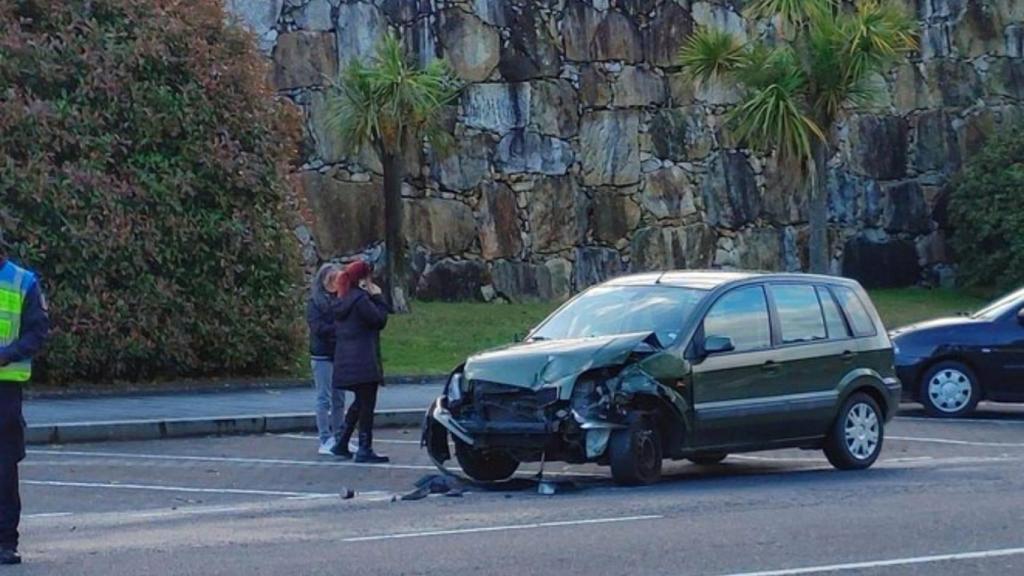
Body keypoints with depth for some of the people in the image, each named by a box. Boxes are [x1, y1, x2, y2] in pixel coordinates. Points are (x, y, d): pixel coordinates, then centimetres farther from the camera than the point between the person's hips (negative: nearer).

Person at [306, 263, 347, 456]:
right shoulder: (315, 302, -2)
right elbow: (317, 327, -12)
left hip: (340, 354, 4)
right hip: (322, 355, -4)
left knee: (339, 399, 9)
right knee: (324, 399, -3)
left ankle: (338, 438, 15)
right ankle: (325, 440, -1)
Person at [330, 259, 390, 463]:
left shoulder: (343, 300, 14)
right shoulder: (361, 299, -15)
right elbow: (379, 320, -14)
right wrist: (378, 298, -1)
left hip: (345, 360, 9)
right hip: (363, 361, -9)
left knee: (360, 401, 20)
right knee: (367, 403, -4)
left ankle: (342, 443, 21)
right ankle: (365, 449, -3)